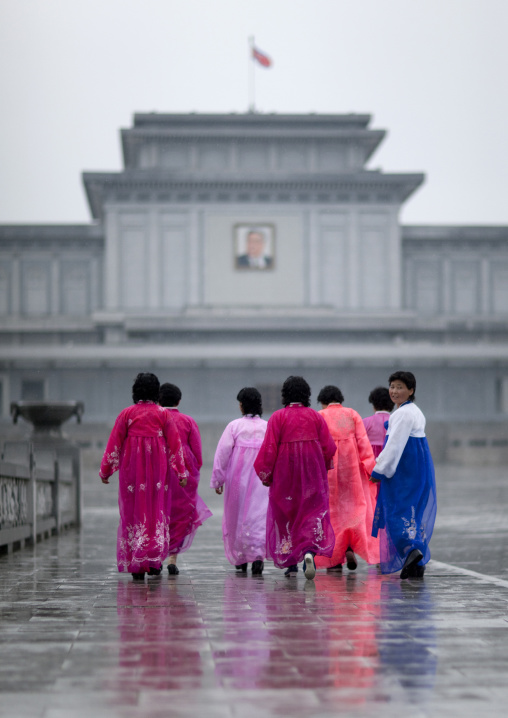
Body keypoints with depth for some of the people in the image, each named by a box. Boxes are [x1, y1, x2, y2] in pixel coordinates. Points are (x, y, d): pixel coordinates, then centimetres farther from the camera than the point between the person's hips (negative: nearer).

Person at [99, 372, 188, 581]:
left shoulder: (126, 414, -1)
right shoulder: (163, 414, 0)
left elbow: (114, 443, 0)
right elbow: (175, 444, 0)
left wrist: (105, 470, 8)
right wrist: (181, 472, 5)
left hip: (132, 469, 0)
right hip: (158, 469, 0)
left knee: (133, 512, 6)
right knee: (156, 511, 10)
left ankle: (136, 564, 2)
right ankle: (154, 561, 4)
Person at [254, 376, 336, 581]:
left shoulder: (278, 417, -6)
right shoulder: (316, 417, 0)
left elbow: (269, 448, -9)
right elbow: (328, 447, 1)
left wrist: (265, 474, 2)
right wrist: (322, 468, 19)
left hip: (285, 474, -1)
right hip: (312, 476, 1)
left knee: (285, 516, 12)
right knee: (313, 513, 0)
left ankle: (290, 563, 18)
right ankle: (309, 551, -27)